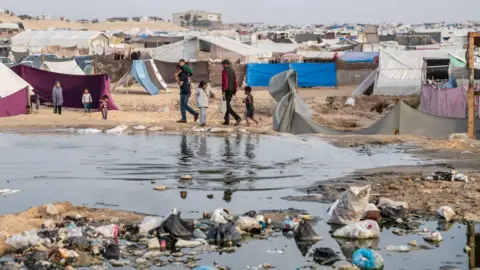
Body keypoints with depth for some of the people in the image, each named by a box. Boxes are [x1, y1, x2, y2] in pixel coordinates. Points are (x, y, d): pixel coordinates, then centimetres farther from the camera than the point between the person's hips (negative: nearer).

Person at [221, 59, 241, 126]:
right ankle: (226, 121, 17)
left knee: (228, 106, -10)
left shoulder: (225, 71, -12)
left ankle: (237, 118, -23)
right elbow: (235, 81, 13)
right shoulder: (232, 70, 12)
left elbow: (225, 81, -19)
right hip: (232, 90, 8)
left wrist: (223, 91, -18)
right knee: (228, 105, 15)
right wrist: (235, 91, 18)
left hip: (227, 90, -8)